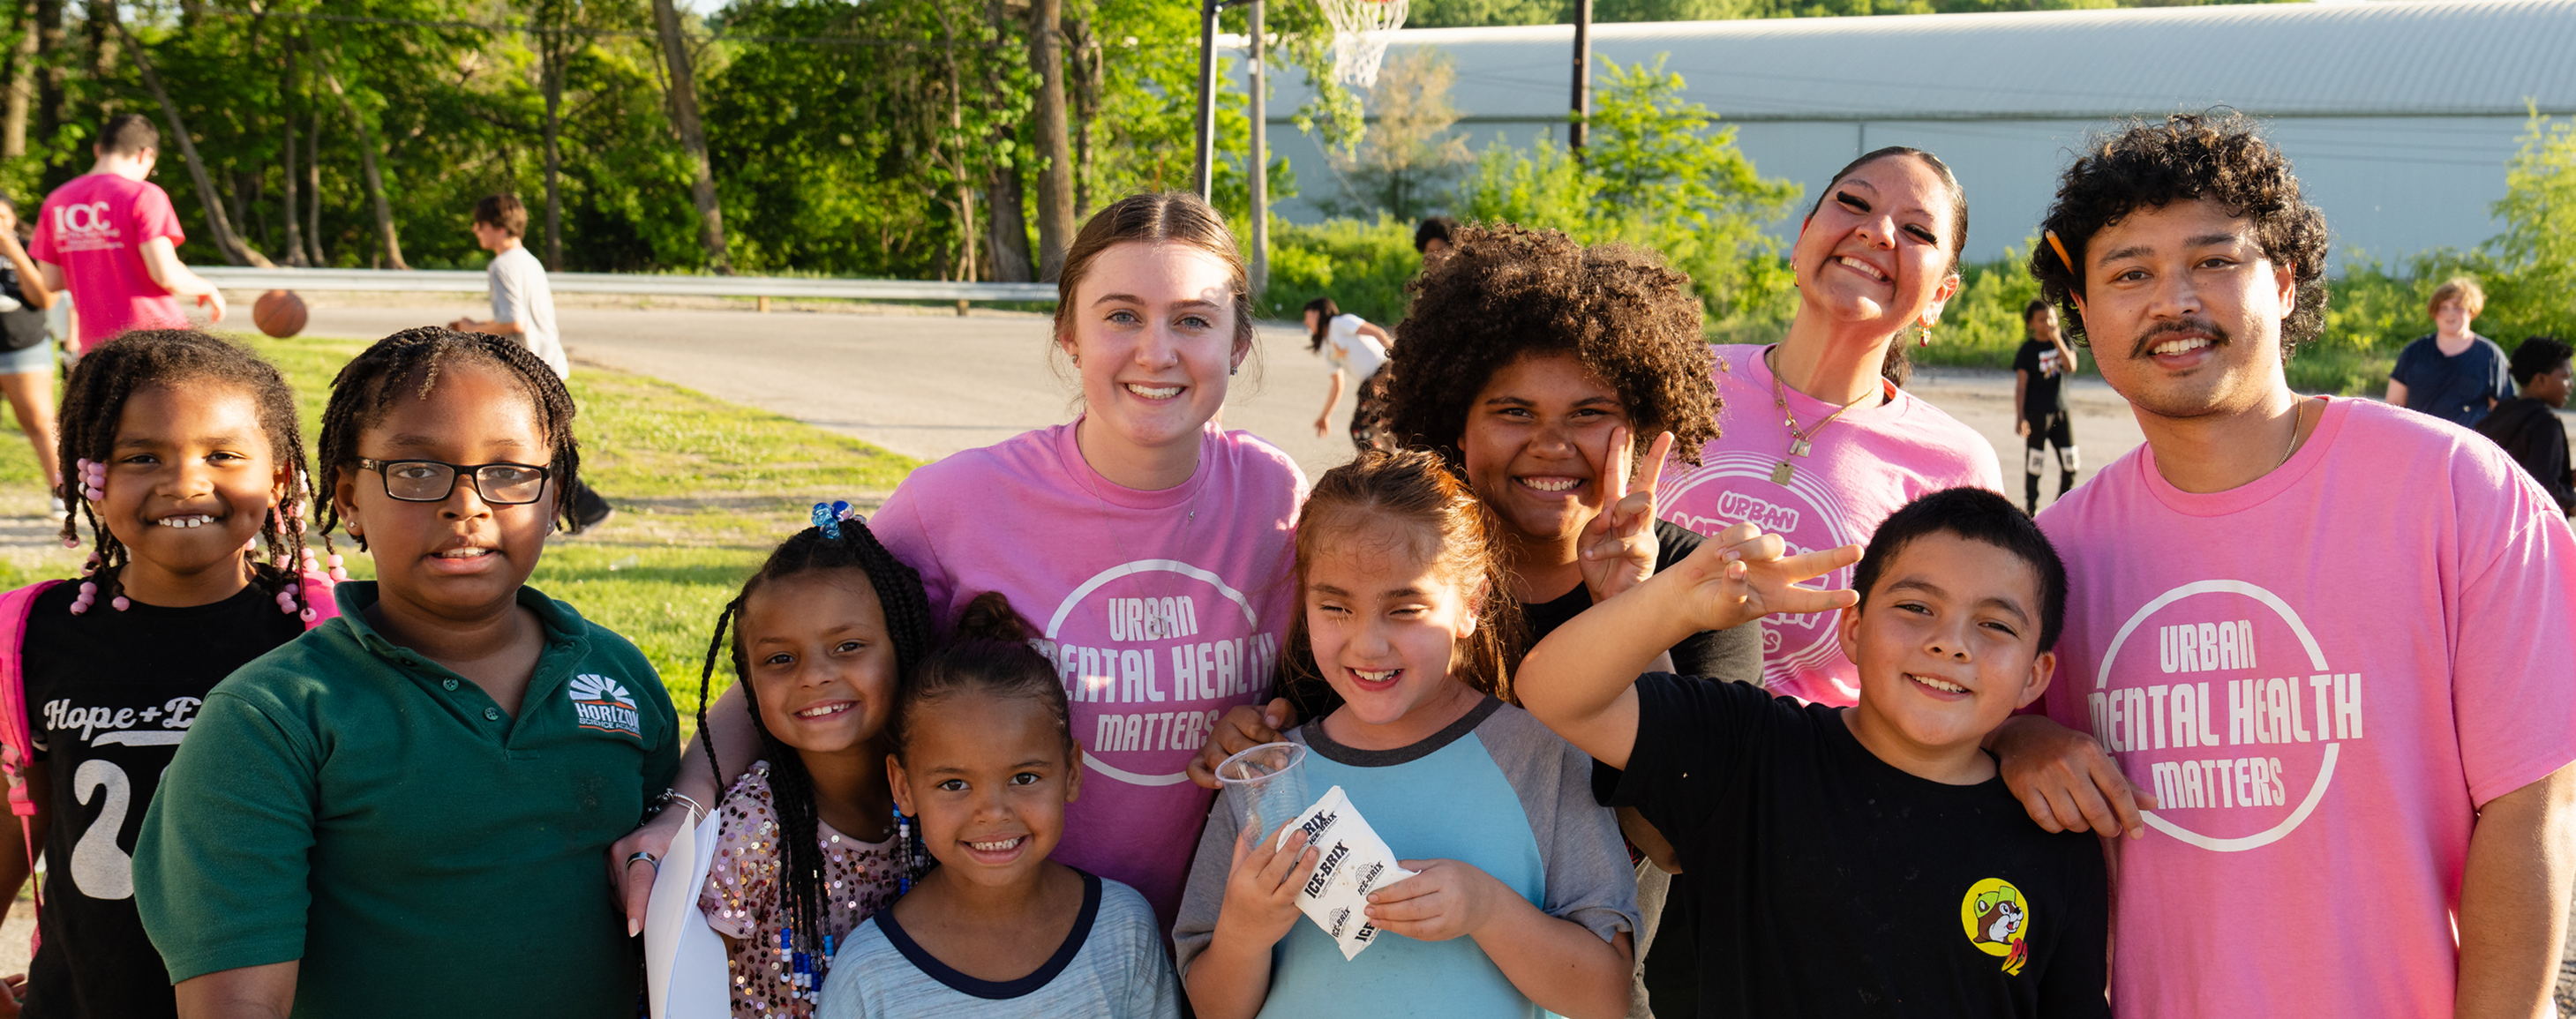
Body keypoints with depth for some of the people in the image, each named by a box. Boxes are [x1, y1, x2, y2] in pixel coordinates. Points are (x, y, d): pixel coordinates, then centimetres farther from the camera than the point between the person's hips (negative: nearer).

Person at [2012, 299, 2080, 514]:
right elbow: (2020, 386, -6)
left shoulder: (2063, 340, 7)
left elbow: (2071, 366, -9)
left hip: (2061, 410, 4)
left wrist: (2057, 341, -18)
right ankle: (2030, 510, 8)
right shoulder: (2027, 350, -4)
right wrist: (2019, 417, -12)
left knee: (2070, 463, 3)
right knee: (2034, 464, -2)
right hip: (2037, 413, -4)